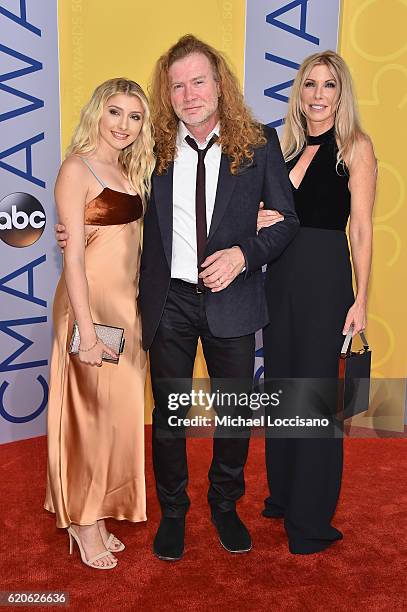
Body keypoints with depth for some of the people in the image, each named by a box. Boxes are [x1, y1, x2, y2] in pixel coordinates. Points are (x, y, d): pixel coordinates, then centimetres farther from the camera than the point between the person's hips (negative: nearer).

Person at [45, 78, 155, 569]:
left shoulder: (128, 169, 13)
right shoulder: (77, 168, -10)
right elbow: (73, 255, -16)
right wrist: (85, 330, -21)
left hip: (128, 302, 8)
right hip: (90, 302, -8)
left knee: (119, 412, 13)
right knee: (90, 412, 2)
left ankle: (96, 514, 30)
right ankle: (82, 520, 22)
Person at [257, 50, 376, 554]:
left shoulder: (355, 146, -3)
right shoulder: (287, 145, 12)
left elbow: (362, 229, -6)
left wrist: (360, 298, -10)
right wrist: (260, 220, -7)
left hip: (325, 276, -5)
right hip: (279, 273, 6)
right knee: (280, 383, 13)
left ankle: (312, 517, 19)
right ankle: (282, 493, 31)